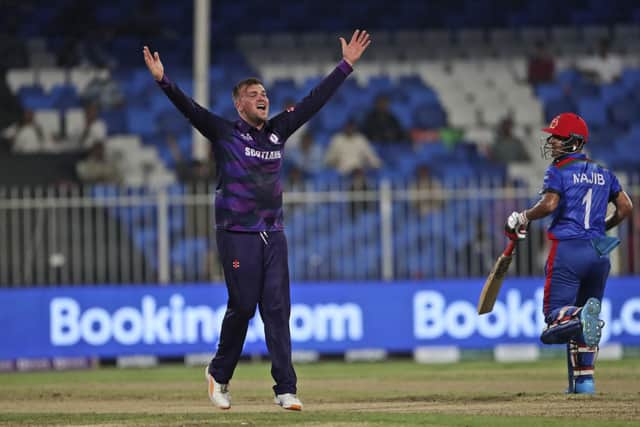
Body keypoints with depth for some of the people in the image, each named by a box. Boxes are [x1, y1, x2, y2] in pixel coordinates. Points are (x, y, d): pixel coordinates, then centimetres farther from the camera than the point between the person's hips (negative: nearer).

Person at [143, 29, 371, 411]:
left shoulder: (278, 131, 12)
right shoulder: (224, 133, -1)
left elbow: (315, 101, 15)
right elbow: (189, 107, -14)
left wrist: (347, 65, 15)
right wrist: (163, 80, -29)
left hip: (273, 235, 4)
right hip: (237, 235, -4)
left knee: (278, 310, -1)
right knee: (242, 307, -2)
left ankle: (286, 389, -4)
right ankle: (219, 375, 20)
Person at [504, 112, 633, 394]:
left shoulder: (559, 171, -3)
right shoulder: (603, 173, 16)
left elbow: (549, 204, -18)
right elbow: (626, 207, 14)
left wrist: (523, 218, -2)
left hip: (568, 249, -6)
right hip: (599, 253, 6)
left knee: (556, 313, -8)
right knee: (581, 326, 14)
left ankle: (580, 318, -40)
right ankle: (583, 379, 9)